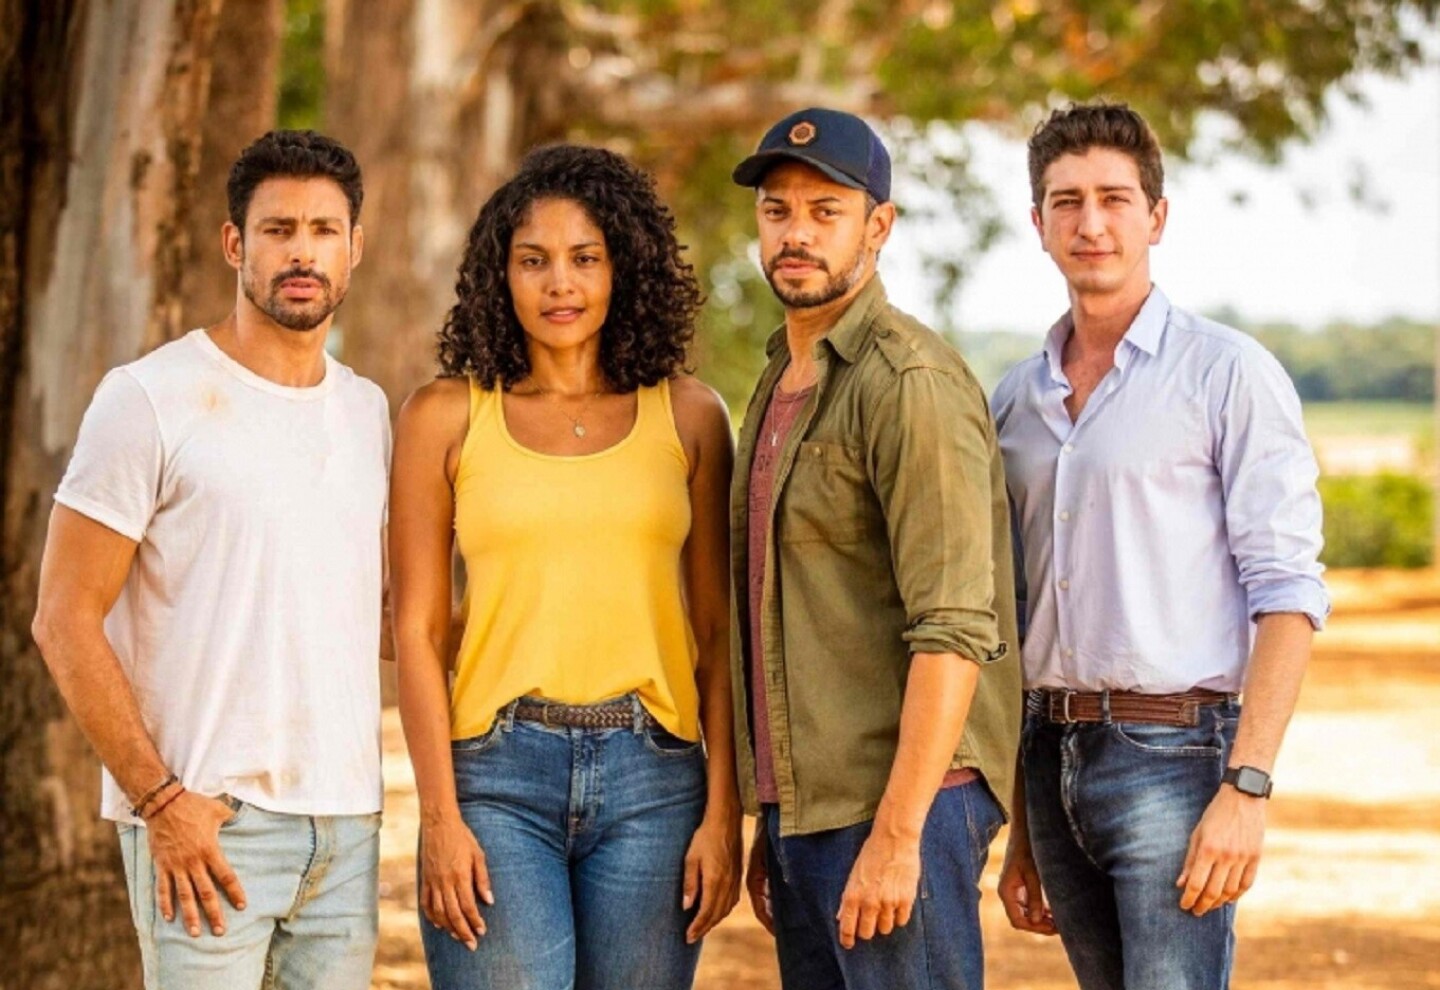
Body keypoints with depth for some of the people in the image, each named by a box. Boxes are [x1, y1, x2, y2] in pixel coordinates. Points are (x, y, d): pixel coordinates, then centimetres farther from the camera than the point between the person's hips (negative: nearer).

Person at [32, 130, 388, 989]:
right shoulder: (151, 399, -4)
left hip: (347, 822, 6)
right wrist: (159, 798, -14)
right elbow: (65, 622, -7)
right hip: (207, 819, -5)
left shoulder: (368, 411, 14)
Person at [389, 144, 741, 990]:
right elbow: (417, 629, 3)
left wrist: (723, 811, 0)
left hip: (652, 775, 1)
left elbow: (718, 632, 7)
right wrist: (440, 817, -5)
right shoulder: (447, 417, 4)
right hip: (498, 771, -1)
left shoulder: (688, 417, 7)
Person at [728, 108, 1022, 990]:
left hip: (902, 808, -9)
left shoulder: (911, 383, -12)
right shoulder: (782, 384, 17)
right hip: (804, 809, 9)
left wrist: (896, 835, -23)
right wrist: (770, 824, 18)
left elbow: (954, 632, -19)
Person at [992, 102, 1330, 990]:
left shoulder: (1229, 374, -3)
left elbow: (1286, 592, -8)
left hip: (1173, 751, -6)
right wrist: (1020, 833, 16)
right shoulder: (1017, 400, 14)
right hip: (1055, 756, 6)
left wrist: (1247, 789, -17)